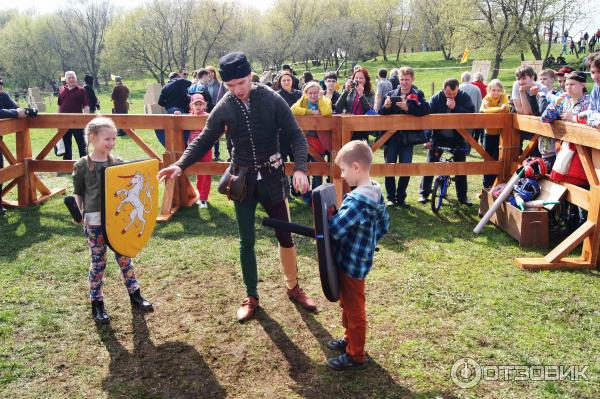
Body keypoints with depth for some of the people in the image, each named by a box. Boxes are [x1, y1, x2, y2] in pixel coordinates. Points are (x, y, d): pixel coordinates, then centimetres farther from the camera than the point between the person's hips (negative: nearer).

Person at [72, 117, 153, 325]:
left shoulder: (118, 162, 2)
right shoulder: (82, 165, -4)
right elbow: (78, 193, 3)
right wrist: (78, 213, -11)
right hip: (94, 220, -2)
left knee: (124, 257, 12)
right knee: (98, 262, 7)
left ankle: (135, 294, 27)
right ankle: (97, 303, 20)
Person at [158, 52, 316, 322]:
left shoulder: (272, 100, -11)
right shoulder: (224, 108, -5)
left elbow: (296, 136, -11)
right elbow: (204, 140, 3)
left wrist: (299, 168, -27)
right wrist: (181, 165, -12)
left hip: (272, 177, -1)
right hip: (242, 179, 1)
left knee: (285, 236, 9)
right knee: (246, 241, 9)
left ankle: (293, 288, 30)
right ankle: (251, 296, 25)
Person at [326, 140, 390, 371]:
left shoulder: (357, 200, -29)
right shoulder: (376, 192, 1)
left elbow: (334, 230, -29)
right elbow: (384, 225, 11)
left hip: (351, 264, -9)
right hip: (361, 259, 9)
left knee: (353, 309, 7)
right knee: (347, 304, 26)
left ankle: (355, 356, 23)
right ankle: (350, 339, 44)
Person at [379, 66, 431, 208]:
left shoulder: (417, 95, 3)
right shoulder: (391, 94, 8)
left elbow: (426, 110, -15)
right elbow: (381, 113, 1)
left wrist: (408, 108, -28)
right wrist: (386, 106, -21)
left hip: (407, 137, -1)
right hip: (391, 136, 1)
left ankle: (401, 198, 16)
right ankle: (391, 197, 15)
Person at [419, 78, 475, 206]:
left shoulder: (464, 97, -9)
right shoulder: (436, 99, -11)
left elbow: (471, 113, -20)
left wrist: (455, 107, -31)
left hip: (457, 138, 1)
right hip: (439, 137, -1)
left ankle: (462, 196, 18)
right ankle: (424, 193, 13)